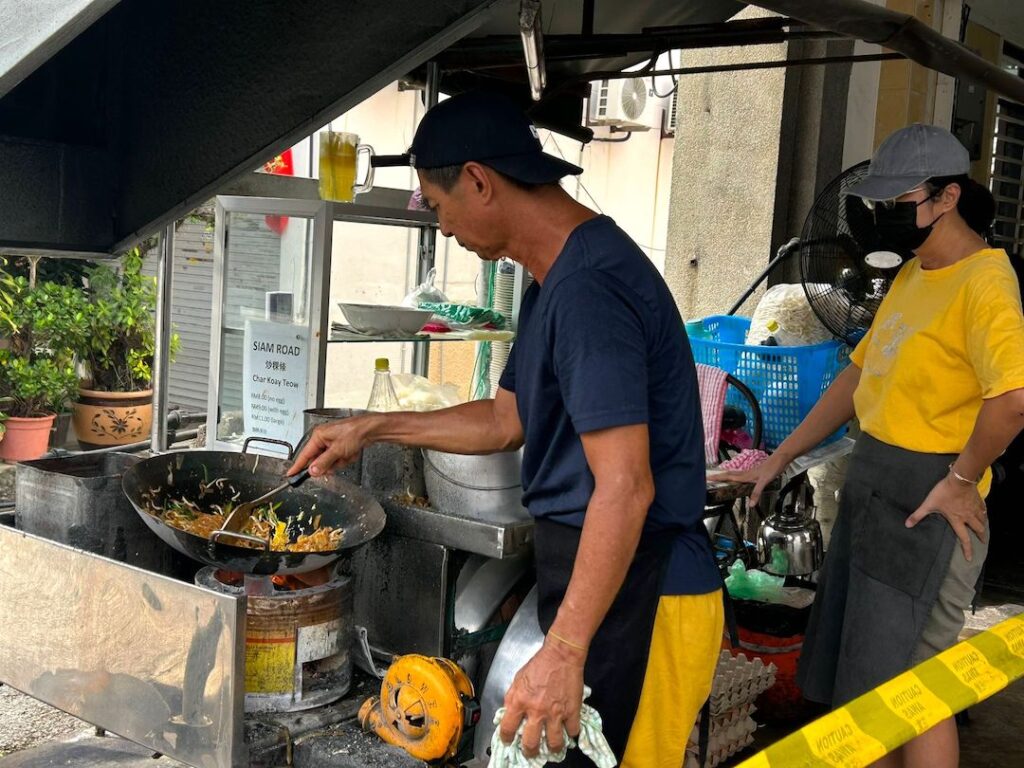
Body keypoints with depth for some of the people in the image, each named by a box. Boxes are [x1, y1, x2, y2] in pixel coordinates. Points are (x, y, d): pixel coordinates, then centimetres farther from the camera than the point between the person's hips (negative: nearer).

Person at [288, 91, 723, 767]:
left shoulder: (587, 287, -22)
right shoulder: (557, 279, 13)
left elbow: (625, 487, -27)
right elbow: (506, 420, 21)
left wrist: (563, 653, -27)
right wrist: (374, 429, 18)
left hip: (635, 598, -10)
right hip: (606, 584, 10)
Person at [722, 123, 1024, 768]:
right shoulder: (913, 274, 14)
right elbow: (859, 376, 19)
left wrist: (962, 479, -19)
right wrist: (780, 459, 17)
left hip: (927, 505, -9)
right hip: (871, 490, 9)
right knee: (861, 677, 17)